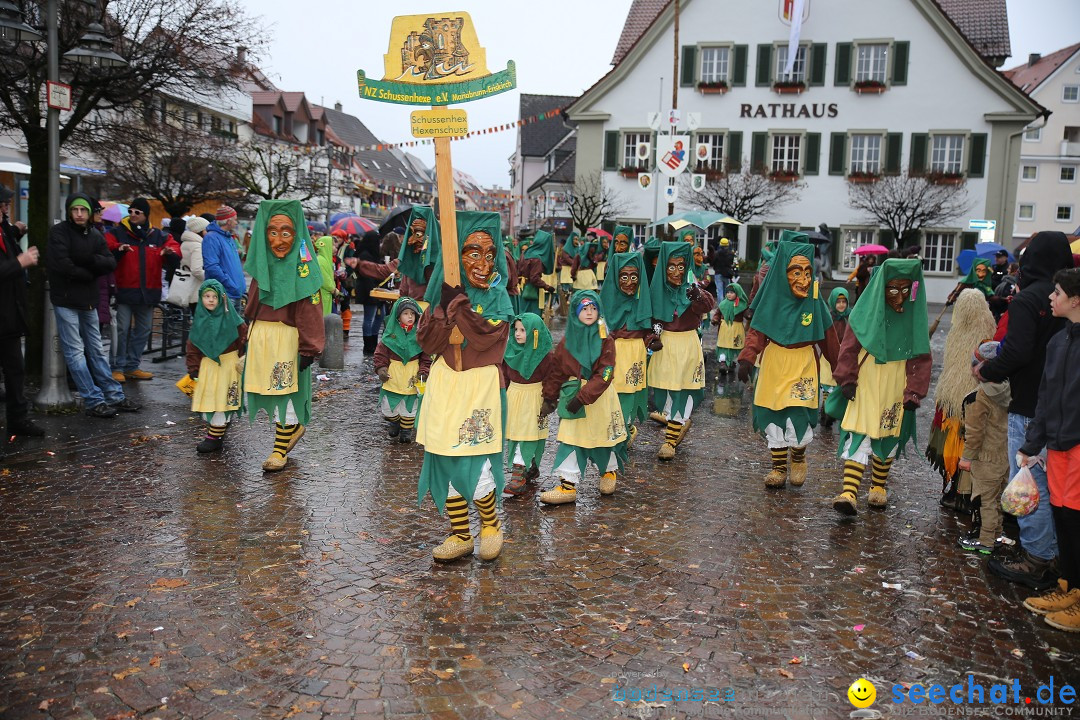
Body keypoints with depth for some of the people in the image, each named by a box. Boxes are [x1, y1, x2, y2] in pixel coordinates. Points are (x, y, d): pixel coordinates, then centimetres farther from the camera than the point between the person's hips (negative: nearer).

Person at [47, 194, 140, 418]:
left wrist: (89, 259, -16)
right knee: (75, 352, -2)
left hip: (88, 300, 6)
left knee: (96, 350, 13)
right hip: (66, 300, -6)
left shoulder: (95, 235, 9)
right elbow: (62, 265, -19)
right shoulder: (59, 232, -8)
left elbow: (111, 263, -1)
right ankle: (94, 401, 0)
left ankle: (114, 395, 18)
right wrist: (89, 274, -7)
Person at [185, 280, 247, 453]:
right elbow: (192, 347, 7)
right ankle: (214, 432, 28)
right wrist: (193, 369, 2)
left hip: (228, 364, -4)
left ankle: (215, 438, -1)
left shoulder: (230, 317, -6)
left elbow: (244, 337, -2)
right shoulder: (199, 320, 4)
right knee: (207, 399, 10)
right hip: (206, 365, 4)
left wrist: (242, 361, -5)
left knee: (222, 400, -6)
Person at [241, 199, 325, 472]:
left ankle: (281, 449, 17)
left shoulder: (303, 265, -12)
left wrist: (309, 348, -19)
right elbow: (253, 299, 15)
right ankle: (293, 427, 36)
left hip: (287, 337, -6)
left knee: (285, 388, 3)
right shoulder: (264, 261, 6)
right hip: (259, 335, 6)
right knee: (263, 386, 13)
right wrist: (248, 334, 14)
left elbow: (310, 310, -15)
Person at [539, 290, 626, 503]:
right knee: (570, 437, 0)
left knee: (602, 434, 12)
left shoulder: (605, 340, -8)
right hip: (571, 394, 2)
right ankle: (568, 485, 6)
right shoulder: (567, 341, 1)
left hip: (599, 396, -2)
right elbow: (556, 371, 6)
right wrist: (549, 398, 1)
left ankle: (610, 471, 39)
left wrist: (583, 396, -23)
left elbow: (604, 375, -16)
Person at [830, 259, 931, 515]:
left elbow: (921, 359, 2)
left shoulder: (915, 317, 0)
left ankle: (879, 486, 30)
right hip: (865, 385, -2)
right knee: (859, 436, -10)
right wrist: (847, 380, -7)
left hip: (895, 389, 2)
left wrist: (914, 392, -5)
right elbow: (850, 348, 0)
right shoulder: (866, 311, -4)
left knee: (888, 438, 12)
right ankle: (849, 492, -16)